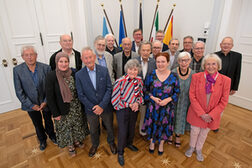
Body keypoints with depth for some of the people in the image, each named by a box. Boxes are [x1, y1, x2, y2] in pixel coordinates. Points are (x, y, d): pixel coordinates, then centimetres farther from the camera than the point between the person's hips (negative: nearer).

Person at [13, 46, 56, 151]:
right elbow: (19, 92, -10)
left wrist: (46, 102, -16)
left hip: (45, 102, 0)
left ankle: (51, 135, 50)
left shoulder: (46, 68, -14)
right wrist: (31, 105, -13)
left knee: (48, 121, 22)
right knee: (37, 124, 22)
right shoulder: (17, 70, -12)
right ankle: (42, 140, 48)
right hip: (31, 104, 1)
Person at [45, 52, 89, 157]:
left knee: (77, 124, 22)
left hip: (76, 107, 3)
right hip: (63, 109, -3)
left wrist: (81, 104, 2)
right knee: (66, 127, 18)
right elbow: (50, 97, -13)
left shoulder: (74, 73, -9)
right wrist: (56, 113, -11)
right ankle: (70, 146, 44)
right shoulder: (51, 77, -18)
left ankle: (77, 140, 51)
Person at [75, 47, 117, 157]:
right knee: (93, 130, 23)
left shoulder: (104, 70, -11)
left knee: (109, 127, 21)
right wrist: (93, 108, -14)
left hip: (105, 107, 0)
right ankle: (95, 144, 53)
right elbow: (81, 95, -9)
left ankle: (111, 142, 52)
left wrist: (102, 105, -18)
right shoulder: (79, 75, -11)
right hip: (90, 109, 0)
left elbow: (109, 88, -11)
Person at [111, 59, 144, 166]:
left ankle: (129, 143, 54)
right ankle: (120, 153, 34)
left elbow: (141, 94, 5)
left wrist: (137, 103, -15)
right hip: (122, 110, -4)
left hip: (134, 109, 5)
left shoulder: (139, 80, -9)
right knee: (122, 132, 6)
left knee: (132, 128, 24)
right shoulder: (120, 81, -24)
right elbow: (115, 101, -21)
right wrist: (129, 105, -19)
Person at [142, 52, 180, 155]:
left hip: (167, 107, 0)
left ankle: (161, 144, 46)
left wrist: (168, 99, -17)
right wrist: (153, 98, -15)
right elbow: (145, 89, -1)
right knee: (152, 124, 15)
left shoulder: (173, 76, -9)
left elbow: (177, 92, -2)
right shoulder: (151, 74, -9)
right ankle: (152, 142, 46)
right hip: (152, 106, 0)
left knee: (164, 125, 17)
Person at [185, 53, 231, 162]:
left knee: (204, 133, 21)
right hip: (196, 113, -1)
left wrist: (211, 115, -13)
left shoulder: (225, 80, -12)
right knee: (194, 132, 17)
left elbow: (224, 101, -8)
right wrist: (201, 113, -15)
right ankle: (191, 147, 47)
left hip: (213, 115, 1)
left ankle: (198, 149, 49)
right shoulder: (196, 77, -13)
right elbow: (192, 96, -12)